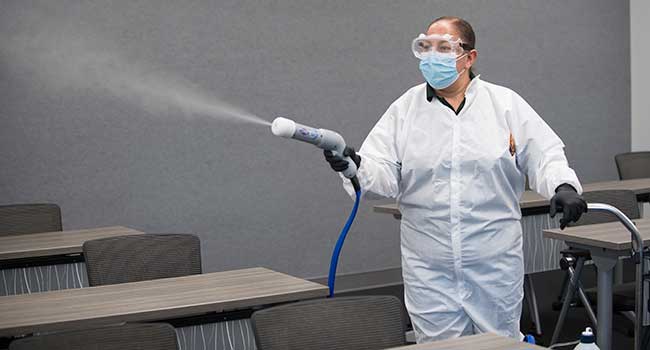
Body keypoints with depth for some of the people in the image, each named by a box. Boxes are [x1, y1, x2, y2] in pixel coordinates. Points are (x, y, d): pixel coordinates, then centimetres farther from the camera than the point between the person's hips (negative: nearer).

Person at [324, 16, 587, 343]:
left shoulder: (506, 103, 2)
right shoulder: (404, 109, 4)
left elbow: (544, 154, 1)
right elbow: (384, 175, -3)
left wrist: (563, 185, -19)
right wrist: (357, 167, -24)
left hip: (495, 264, 0)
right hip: (429, 267, 1)